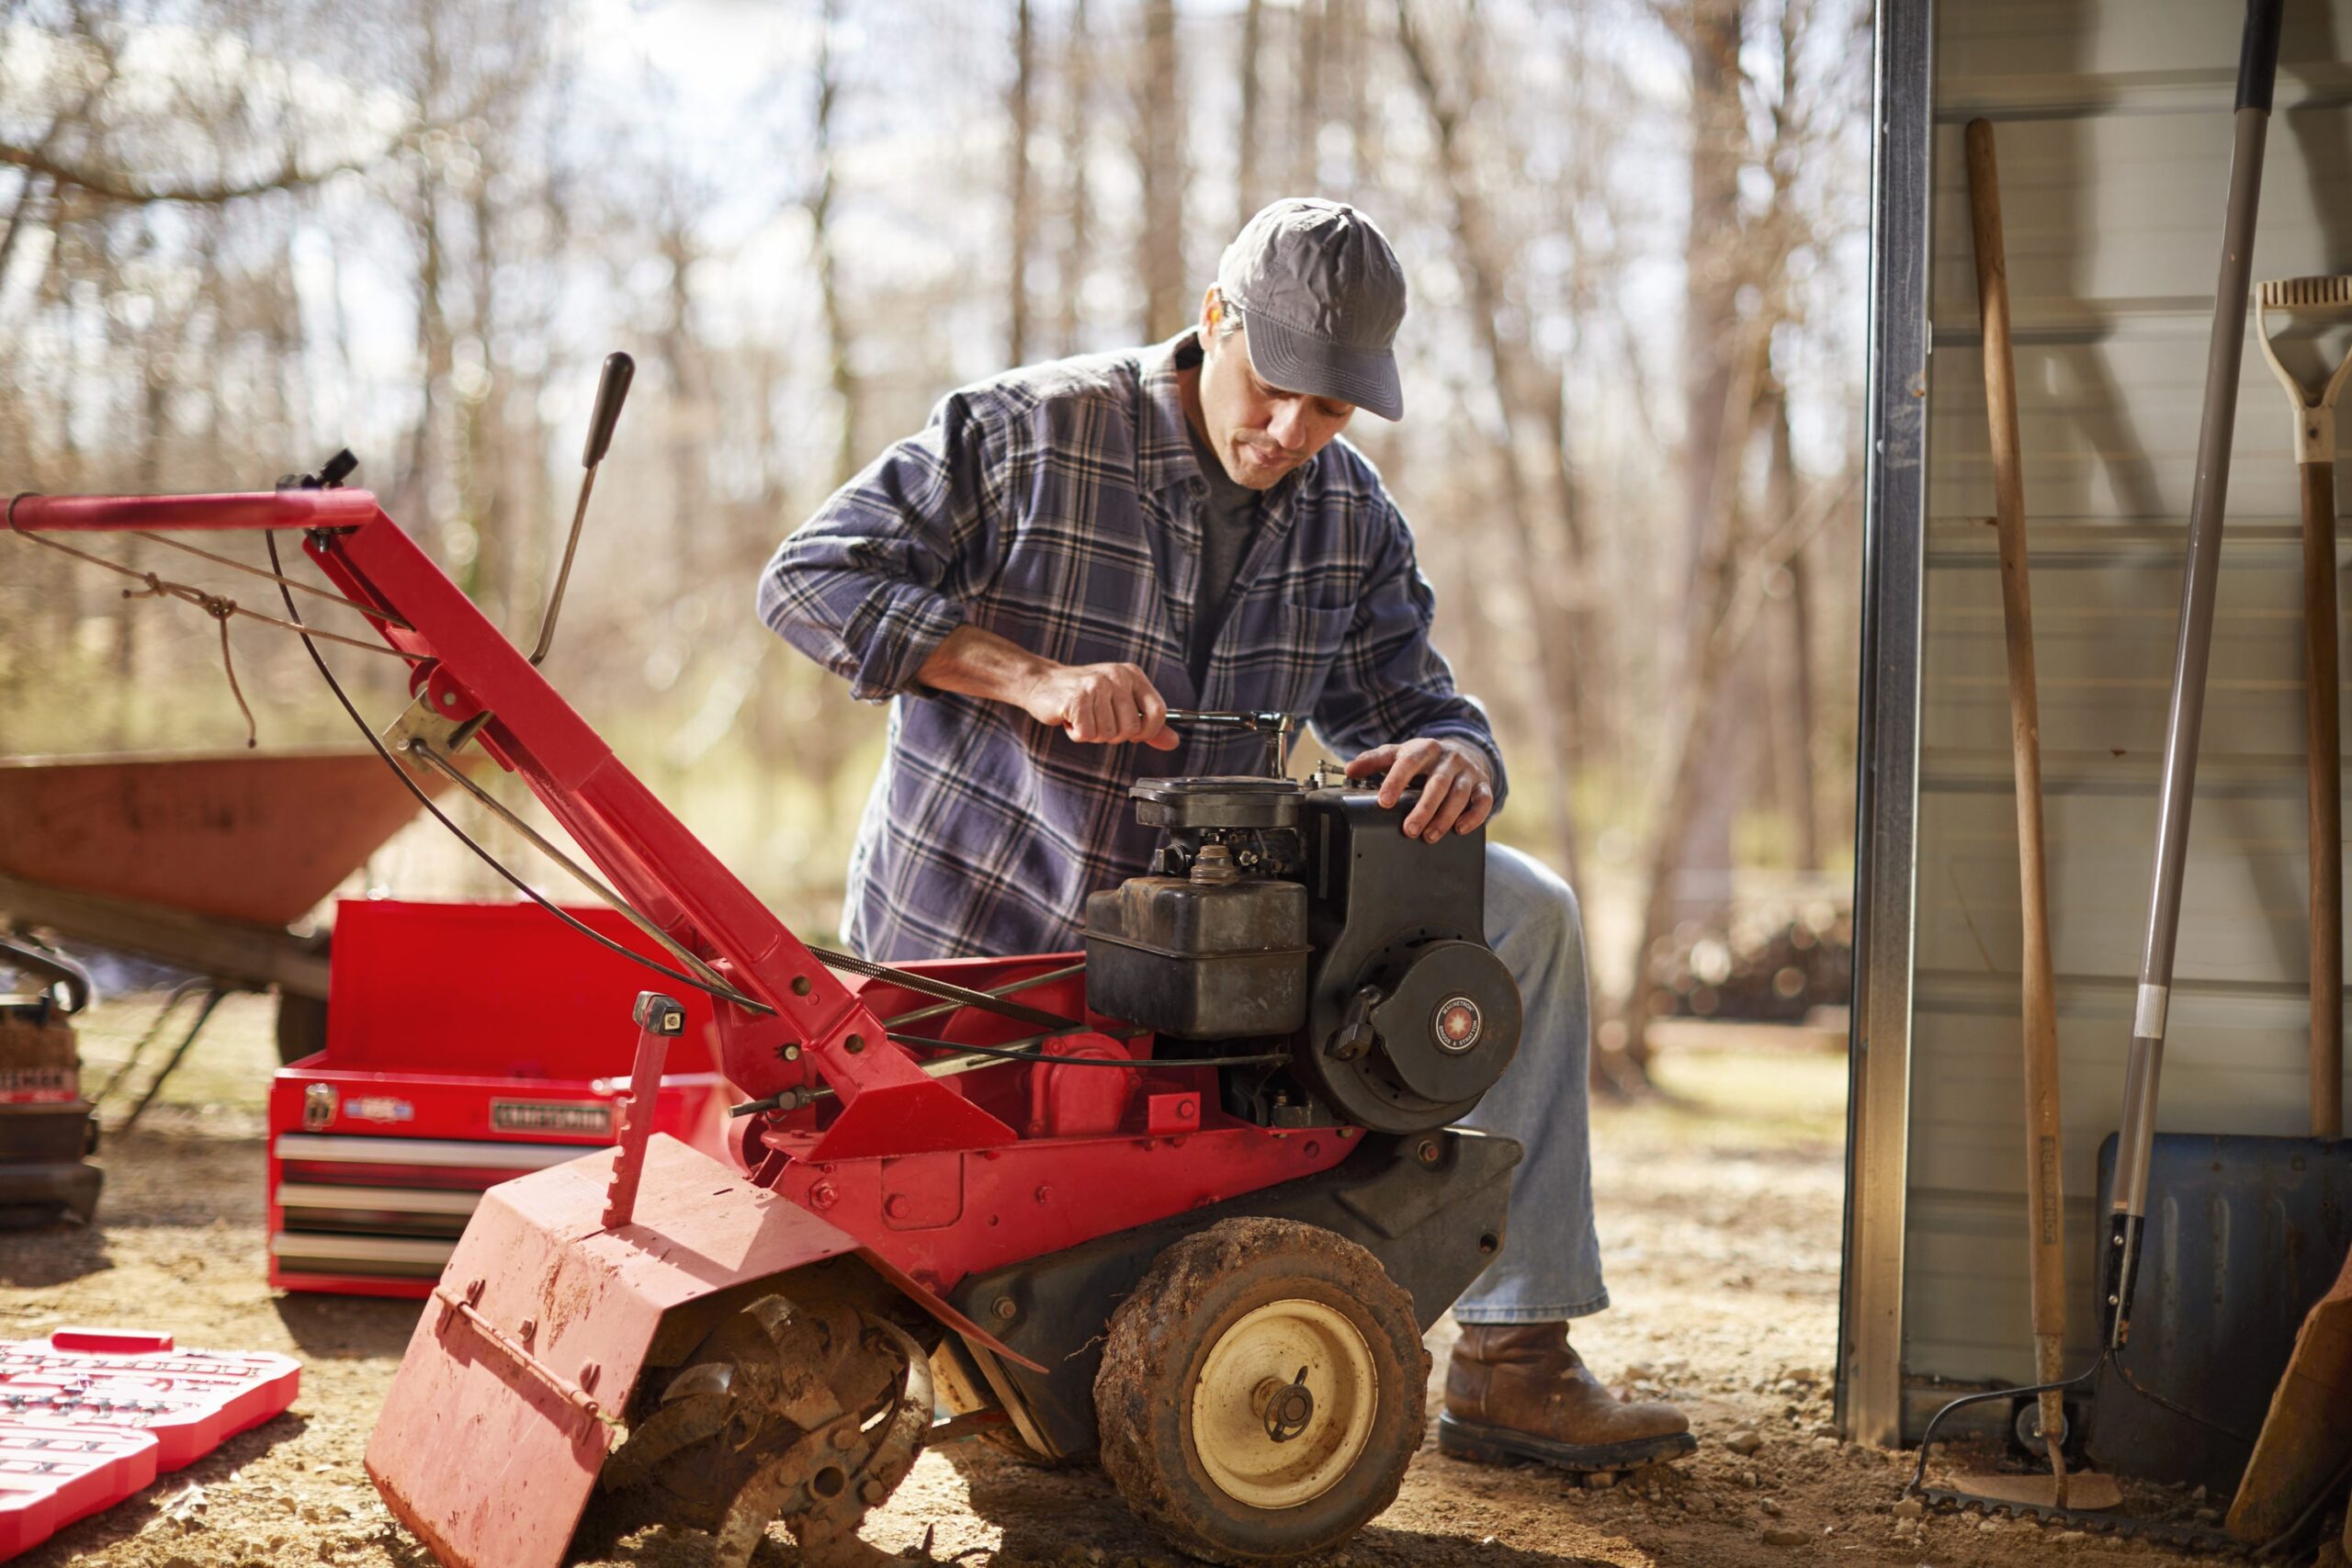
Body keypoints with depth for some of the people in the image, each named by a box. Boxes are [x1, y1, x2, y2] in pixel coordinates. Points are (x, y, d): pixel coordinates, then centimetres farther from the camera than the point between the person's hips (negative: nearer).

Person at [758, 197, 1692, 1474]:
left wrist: (1453, 760, -21)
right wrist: (1034, 676, -27)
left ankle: (1515, 1360, -7)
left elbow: (1409, 705, 6)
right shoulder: (1029, 434, -14)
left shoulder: (1350, 517, 1)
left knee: (1523, 913, -9)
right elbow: (810, 577, -14)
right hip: (985, 934, -5)